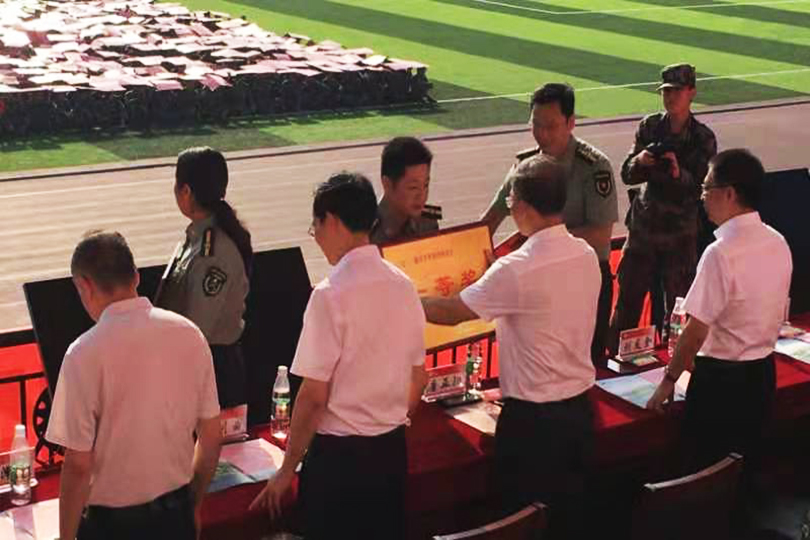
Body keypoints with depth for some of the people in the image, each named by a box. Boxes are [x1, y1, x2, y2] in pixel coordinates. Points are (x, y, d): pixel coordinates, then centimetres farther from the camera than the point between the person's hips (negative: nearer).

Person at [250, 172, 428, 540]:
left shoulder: (332, 294, -17)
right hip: (392, 450, 6)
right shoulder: (403, 286, 2)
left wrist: (287, 470, -6)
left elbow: (314, 396, -16)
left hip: (338, 454, -6)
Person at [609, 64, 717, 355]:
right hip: (643, 225, 2)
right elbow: (627, 175, -1)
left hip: (680, 232, -2)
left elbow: (701, 189, -12)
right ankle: (614, 355, 19)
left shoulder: (703, 138, -7)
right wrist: (639, 161, -23)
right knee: (628, 297, 7)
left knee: (677, 303, 1)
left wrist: (679, 174, -31)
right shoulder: (650, 126, 1)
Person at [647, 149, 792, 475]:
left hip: (720, 378, -7)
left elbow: (696, 332, -20)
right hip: (763, 373, 7)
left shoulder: (721, 254, -23)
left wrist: (669, 381, -9)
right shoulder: (778, 243, 0)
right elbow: (777, 316, 11)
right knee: (746, 463, 18)